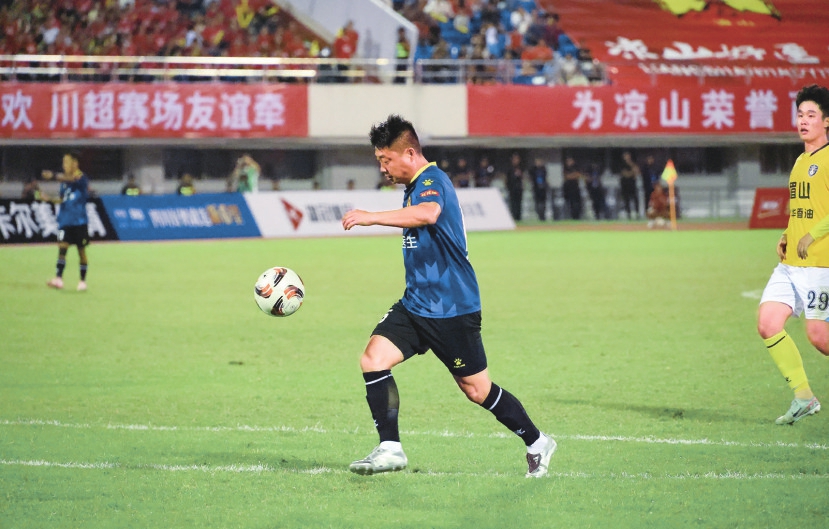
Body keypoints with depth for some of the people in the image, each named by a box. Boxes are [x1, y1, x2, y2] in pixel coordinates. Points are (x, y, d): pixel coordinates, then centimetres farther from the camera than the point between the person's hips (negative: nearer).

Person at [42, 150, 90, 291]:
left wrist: (54, 175, -48)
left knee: (81, 251, 5)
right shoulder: (65, 180, 9)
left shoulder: (81, 178, -11)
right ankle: (58, 278, -17)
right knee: (62, 247, -10)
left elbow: (71, 179, -34)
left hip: (79, 222, -5)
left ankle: (83, 281, 15)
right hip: (65, 221, 5)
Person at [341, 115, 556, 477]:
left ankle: (537, 444, 20)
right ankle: (390, 449, -8)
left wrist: (371, 217, -42)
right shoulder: (414, 188, 13)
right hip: (415, 305, 9)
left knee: (477, 390, 2)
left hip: (452, 309, -9)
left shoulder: (432, 181, -18)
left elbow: (428, 214, -42)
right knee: (373, 359, -10)